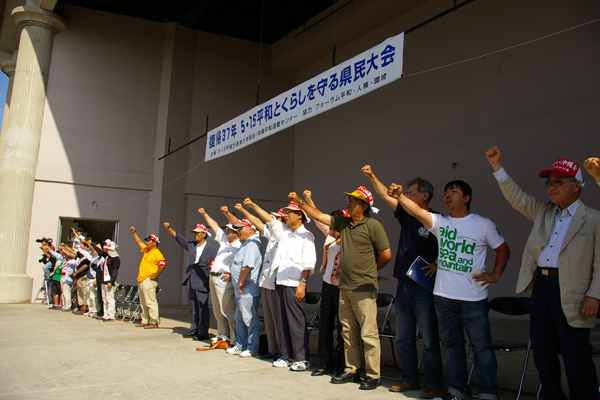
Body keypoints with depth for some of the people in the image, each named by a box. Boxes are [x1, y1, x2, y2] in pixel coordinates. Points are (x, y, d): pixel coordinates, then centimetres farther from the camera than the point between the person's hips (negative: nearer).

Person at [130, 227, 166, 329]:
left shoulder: (157, 253, -11)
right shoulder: (146, 250, 17)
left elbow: (163, 265, -22)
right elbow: (139, 242, 33)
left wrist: (155, 275, -18)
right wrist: (134, 232, 30)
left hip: (149, 281, -10)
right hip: (141, 280, 10)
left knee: (151, 302, -10)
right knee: (143, 303, 14)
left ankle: (154, 322, -9)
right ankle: (145, 321, 21)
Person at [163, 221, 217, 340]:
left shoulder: (211, 250, -3)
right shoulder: (191, 245, 12)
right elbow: (178, 237, 10)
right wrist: (169, 228, -3)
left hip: (201, 283, -6)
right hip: (190, 280, 6)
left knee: (202, 307, -5)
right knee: (193, 307, 13)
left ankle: (203, 331, 2)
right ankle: (194, 328, 23)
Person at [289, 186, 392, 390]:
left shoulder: (373, 225, -8)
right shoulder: (343, 223, 12)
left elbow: (386, 254, -8)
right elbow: (318, 215, 18)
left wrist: (370, 270, 4)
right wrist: (300, 201, 15)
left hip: (364, 289, -7)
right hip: (345, 287, 7)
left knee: (368, 333, -4)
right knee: (348, 332, 13)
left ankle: (373, 375, 5)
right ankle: (351, 370, 24)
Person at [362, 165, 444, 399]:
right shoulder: (406, 215, 10)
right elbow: (385, 196, 14)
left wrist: (438, 265, -19)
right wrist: (371, 176, 8)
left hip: (423, 287, -7)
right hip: (403, 285, 7)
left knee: (429, 340, 0)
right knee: (403, 338, 12)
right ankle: (410, 379, 23)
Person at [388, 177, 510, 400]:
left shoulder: (483, 225, 0)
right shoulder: (440, 222, 5)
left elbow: (503, 249, 10)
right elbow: (417, 211, -12)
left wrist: (495, 275, 1)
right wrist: (399, 197, -29)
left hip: (473, 298, -3)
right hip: (444, 297, 4)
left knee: (481, 346, 3)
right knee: (452, 345, 13)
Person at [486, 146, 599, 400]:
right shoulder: (543, 213, 15)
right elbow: (517, 197, 13)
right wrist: (497, 166, 5)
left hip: (570, 291, -6)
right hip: (541, 284, 6)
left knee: (575, 355, -3)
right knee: (542, 350, 12)